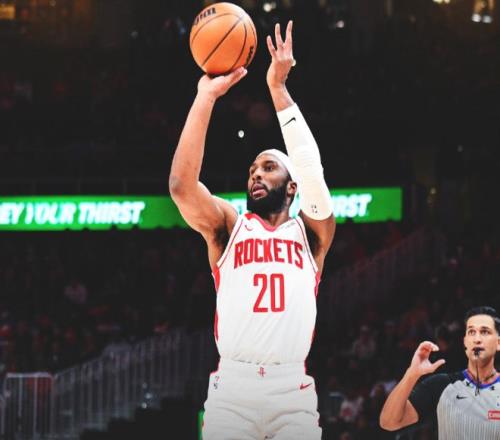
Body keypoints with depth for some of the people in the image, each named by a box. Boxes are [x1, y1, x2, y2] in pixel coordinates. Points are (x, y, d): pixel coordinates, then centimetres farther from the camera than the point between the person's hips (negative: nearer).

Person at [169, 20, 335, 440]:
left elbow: (311, 168, -2)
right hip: (232, 385, 0)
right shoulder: (228, 226, 17)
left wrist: (279, 89, -5)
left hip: (293, 389, 0)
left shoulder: (310, 232, 16)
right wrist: (206, 97, -3)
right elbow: (182, 185, -1)